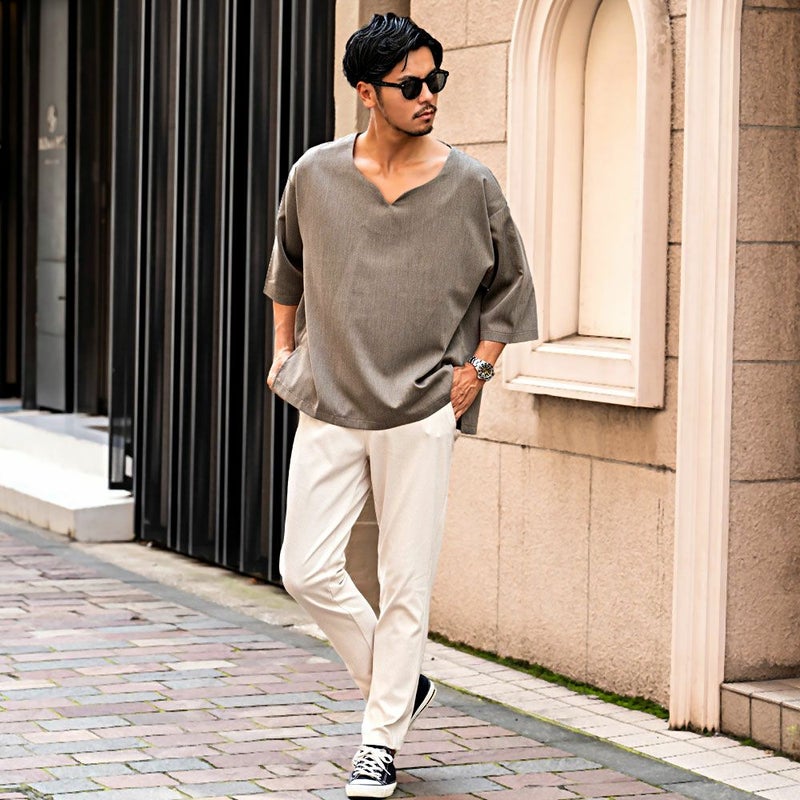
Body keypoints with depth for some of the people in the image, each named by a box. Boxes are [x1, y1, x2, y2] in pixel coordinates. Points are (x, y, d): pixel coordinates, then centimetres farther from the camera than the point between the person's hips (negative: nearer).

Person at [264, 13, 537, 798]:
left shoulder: (470, 186, -3)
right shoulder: (315, 175, 1)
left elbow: (510, 287, 11)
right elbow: (288, 262, 21)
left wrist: (478, 367, 2)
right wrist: (285, 346, 19)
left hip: (421, 411, -2)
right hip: (328, 406, 2)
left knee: (405, 585, 0)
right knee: (307, 571, -2)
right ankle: (397, 685, 21)